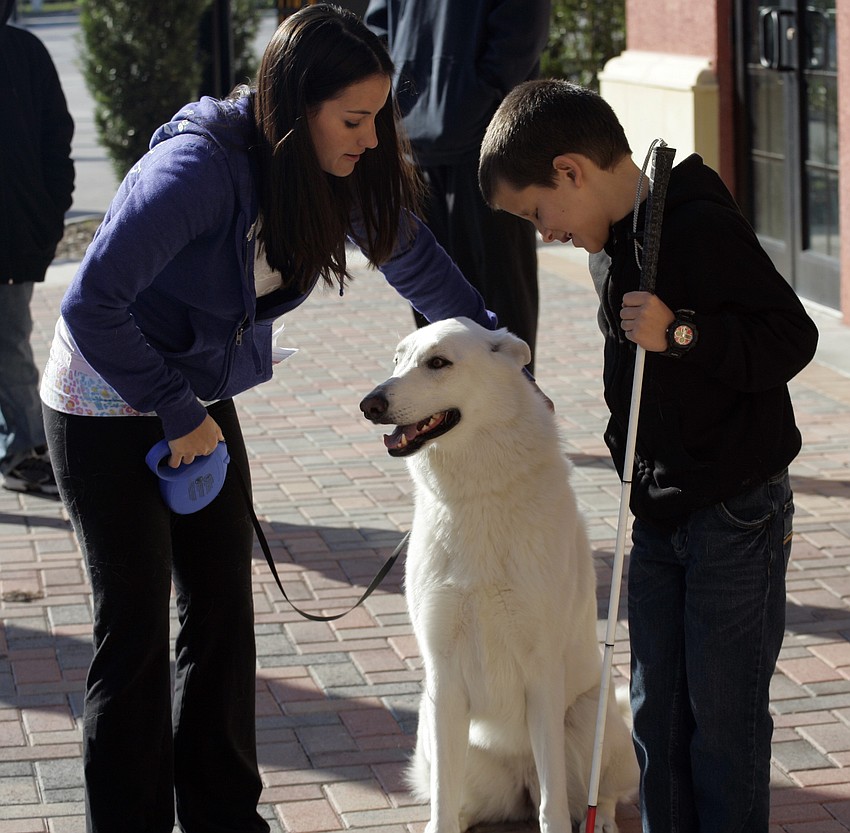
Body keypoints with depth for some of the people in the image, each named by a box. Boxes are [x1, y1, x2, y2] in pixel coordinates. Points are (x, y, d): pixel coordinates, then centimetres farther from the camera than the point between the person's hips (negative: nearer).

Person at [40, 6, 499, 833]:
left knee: (224, 611, 9)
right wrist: (176, 416, -21)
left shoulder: (339, 171, -9)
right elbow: (89, 306, -30)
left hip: (199, 400, 7)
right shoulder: (201, 169, -31)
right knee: (136, 626, -2)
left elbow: (413, 257, 10)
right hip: (107, 410, -7)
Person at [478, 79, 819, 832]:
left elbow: (792, 338, -22)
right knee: (657, 709, 13)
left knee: (724, 713, -1)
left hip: (736, 512, -9)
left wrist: (682, 332, -29)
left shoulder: (702, 227, -19)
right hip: (659, 515, 9)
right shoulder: (611, 246, 10)